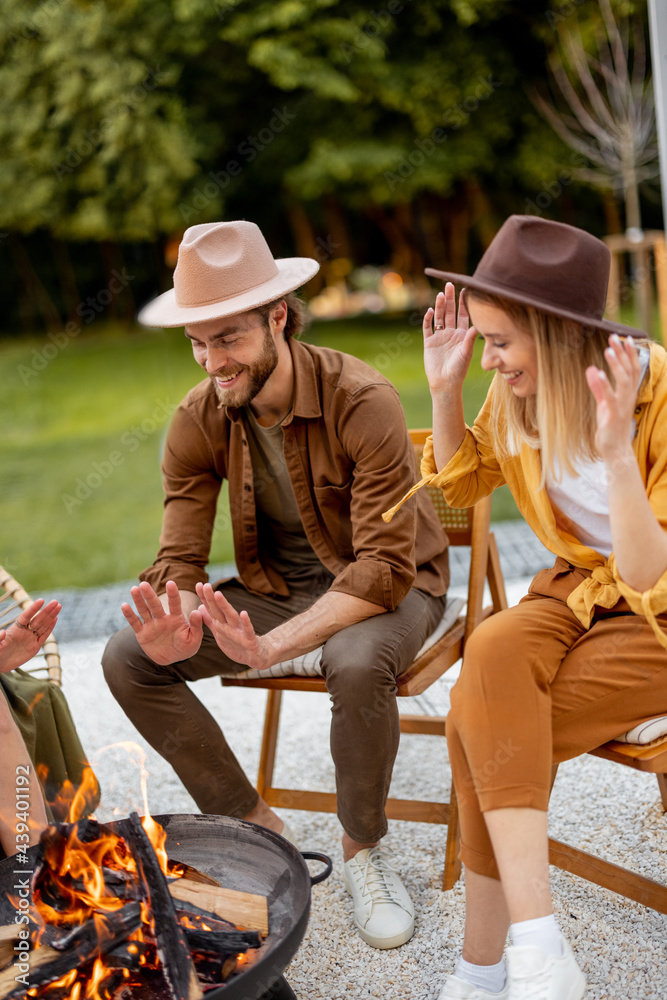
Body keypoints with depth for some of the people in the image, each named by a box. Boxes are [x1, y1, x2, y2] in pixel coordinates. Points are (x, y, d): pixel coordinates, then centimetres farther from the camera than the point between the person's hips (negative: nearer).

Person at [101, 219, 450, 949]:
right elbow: (179, 561, -10)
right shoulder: (197, 421, -9)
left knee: (357, 661, -39)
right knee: (128, 658, -14)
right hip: (275, 587, 5)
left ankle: (363, 848, -9)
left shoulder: (362, 402, -25)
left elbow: (384, 567, -28)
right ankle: (254, 826, 1)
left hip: (386, 587, -4)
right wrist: (174, 626, -36)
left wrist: (273, 645, -41)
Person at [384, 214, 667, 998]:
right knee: (491, 654, -29)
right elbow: (461, 484, 14)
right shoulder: (522, 391, -5)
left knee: (489, 729, -25)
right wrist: (445, 391, -4)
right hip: (580, 586, 6)